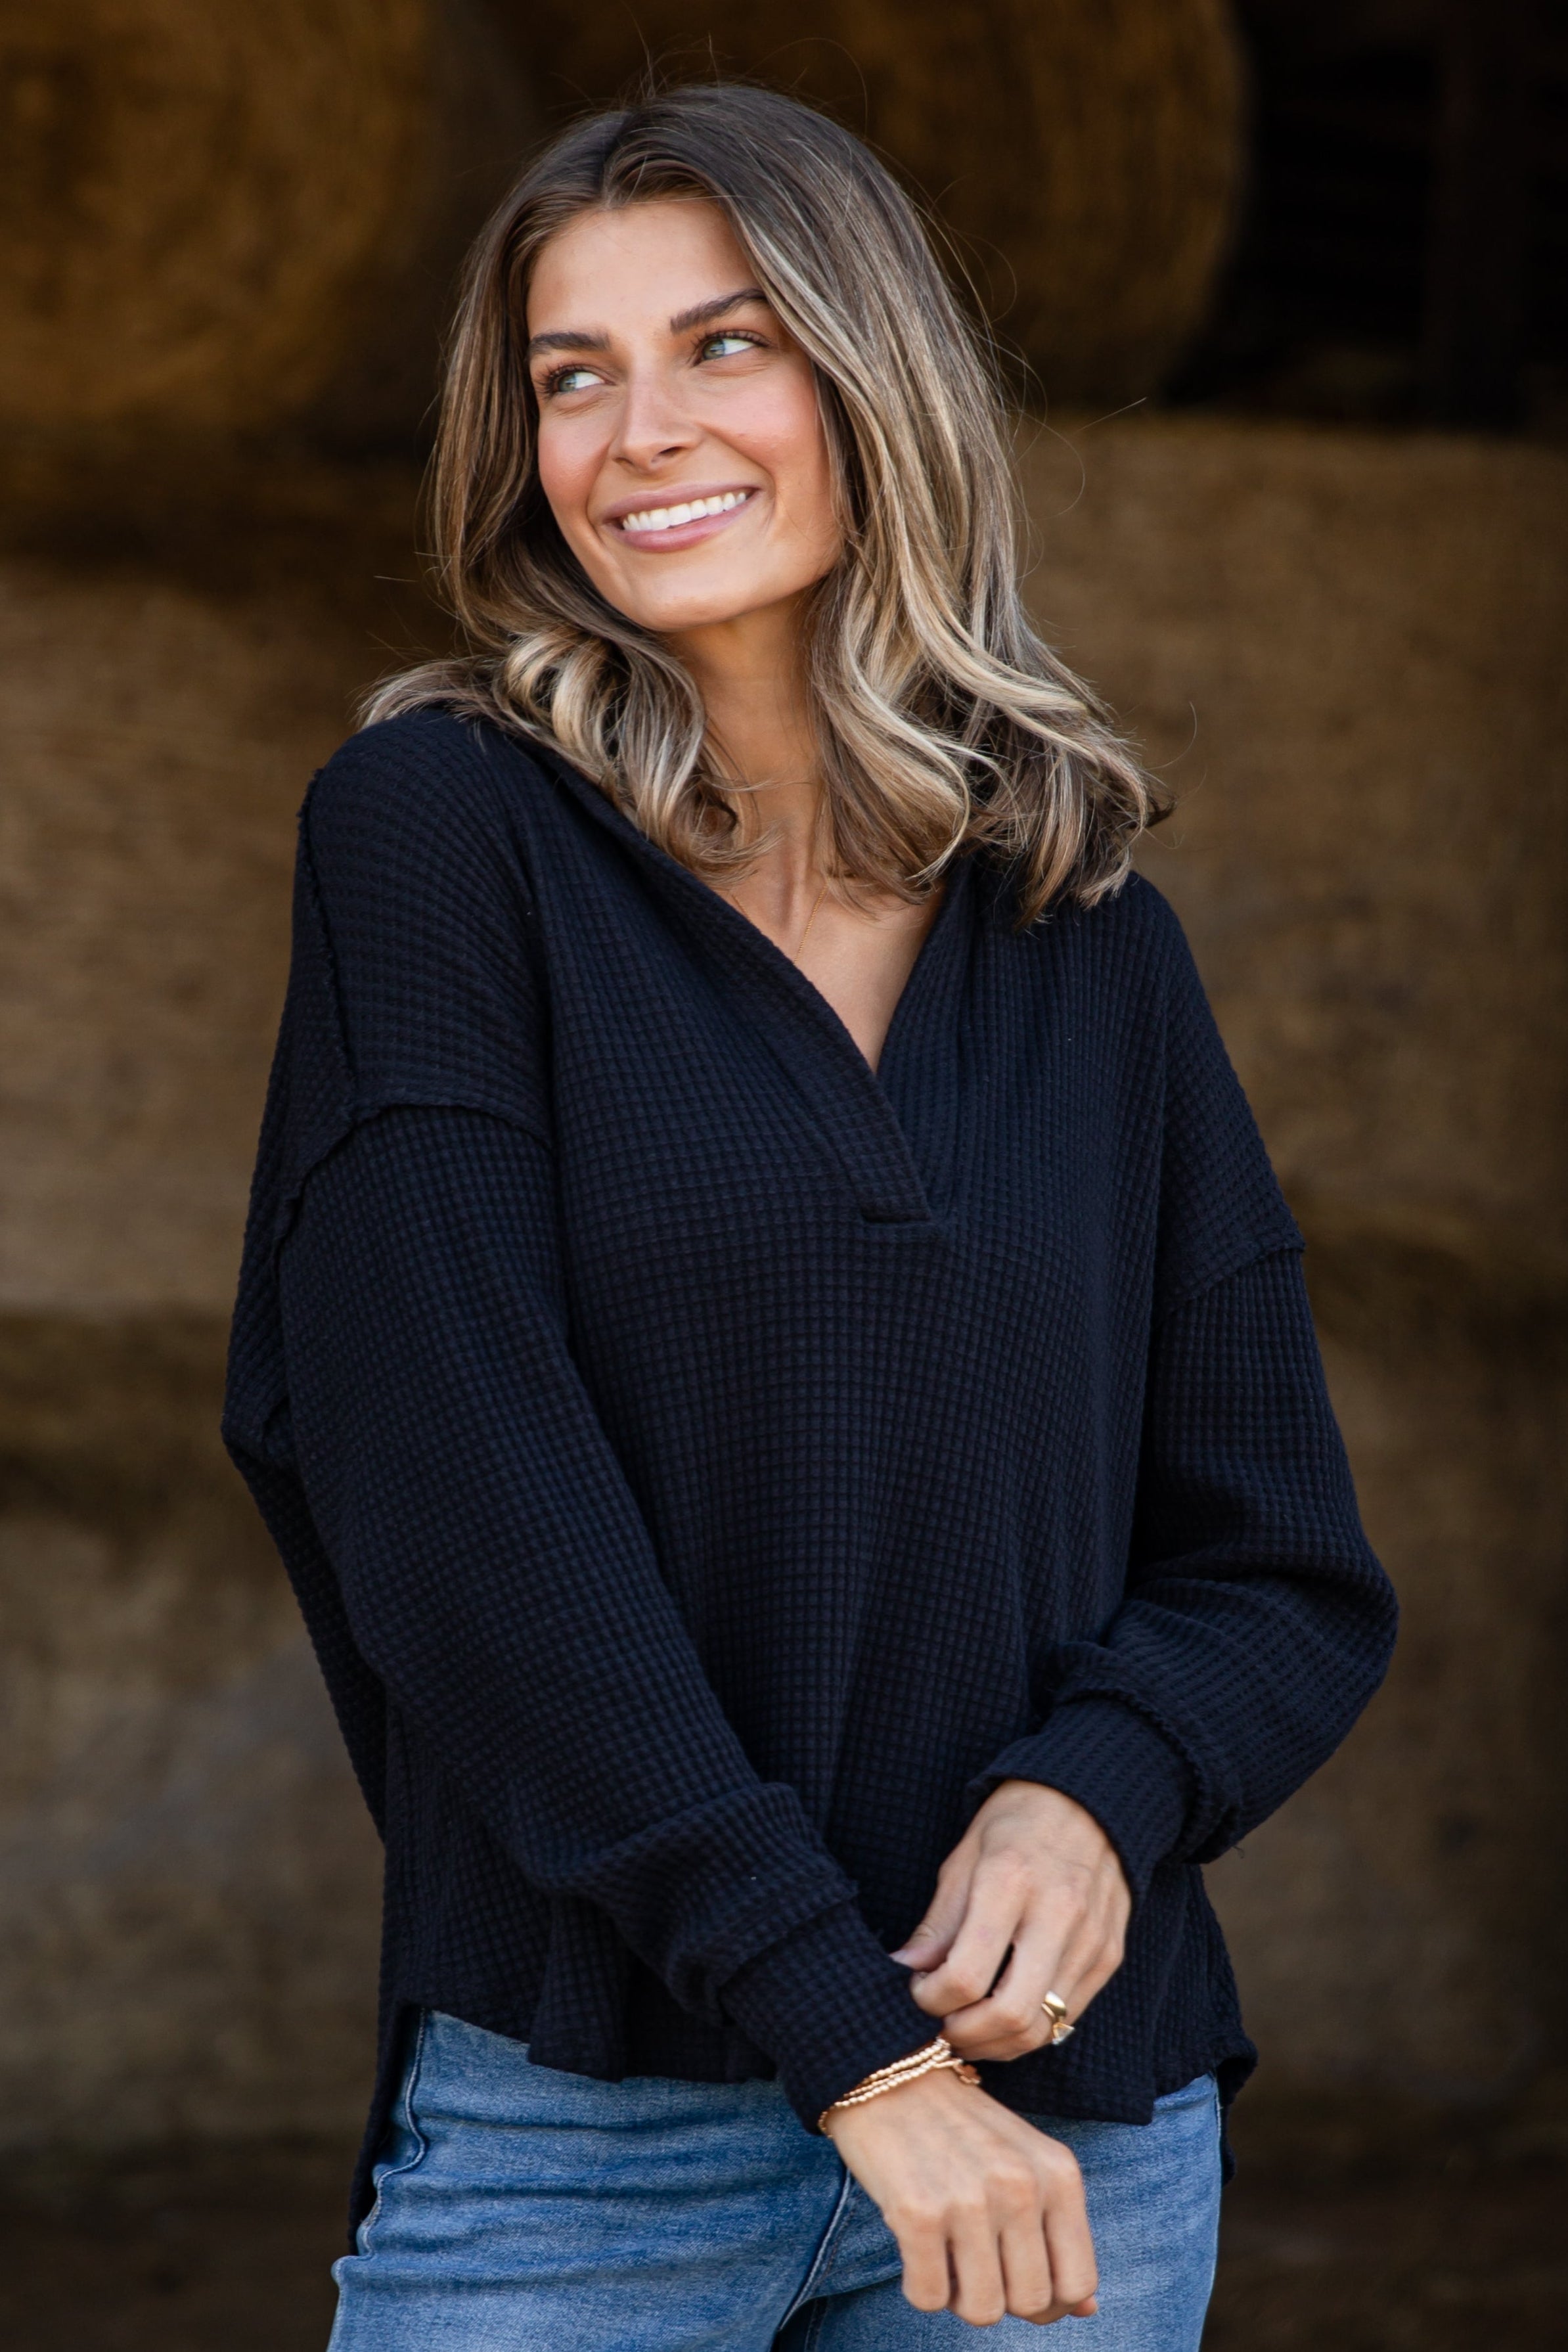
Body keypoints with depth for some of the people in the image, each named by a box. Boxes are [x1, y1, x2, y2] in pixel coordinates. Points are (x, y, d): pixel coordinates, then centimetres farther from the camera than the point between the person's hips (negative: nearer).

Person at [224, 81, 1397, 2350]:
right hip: (582, 2112, -3)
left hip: (1072, 2122, 3)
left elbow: (1287, 1571, 9)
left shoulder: (1093, 938, 7)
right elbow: (465, 1496, -12)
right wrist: (851, 2037, -16)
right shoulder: (439, 832, -3)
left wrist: (1098, 1798, -12)